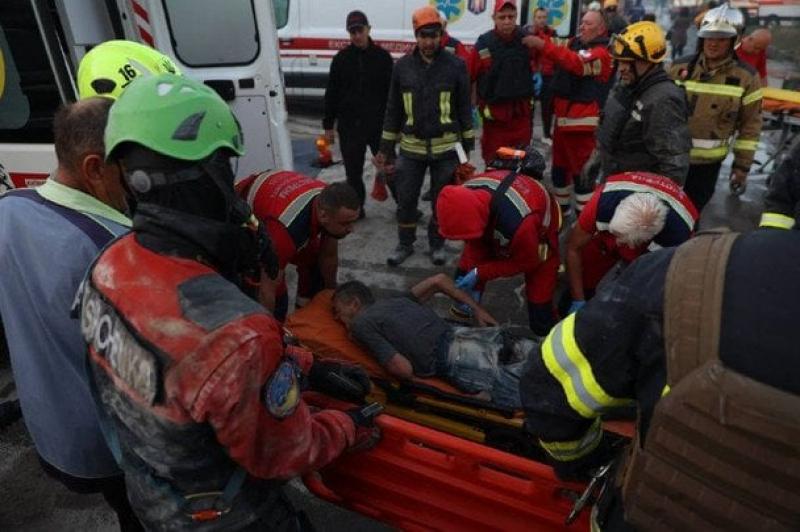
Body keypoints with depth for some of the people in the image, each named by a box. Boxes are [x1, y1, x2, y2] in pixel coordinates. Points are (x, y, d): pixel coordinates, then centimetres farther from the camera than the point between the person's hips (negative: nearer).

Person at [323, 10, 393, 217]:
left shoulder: (382, 56, 2)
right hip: (349, 125, 2)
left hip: (378, 124, -2)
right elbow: (331, 93, 8)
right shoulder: (341, 58, 6)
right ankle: (356, 207, 23)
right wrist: (328, 125, 5)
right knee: (353, 171, 9)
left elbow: (392, 92, 2)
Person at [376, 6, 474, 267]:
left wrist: (468, 145, 2)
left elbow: (464, 108, 3)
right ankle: (405, 244, 26)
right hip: (411, 147, 1)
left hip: (446, 148, -1)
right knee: (406, 199, 6)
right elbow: (393, 110, 6)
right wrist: (385, 148, 5)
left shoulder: (455, 65, -2)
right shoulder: (402, 66, 2)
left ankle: (437, 244, 28)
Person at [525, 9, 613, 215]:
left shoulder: (602, 53, -13)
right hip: (563, 117, 9)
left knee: (582, 170, -7)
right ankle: (561, 206, 35)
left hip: (582, 120, -8)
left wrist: (543, 45, -33)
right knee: (559, 165, 18)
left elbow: (576, 63, -29)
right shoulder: (575, 43, 16)